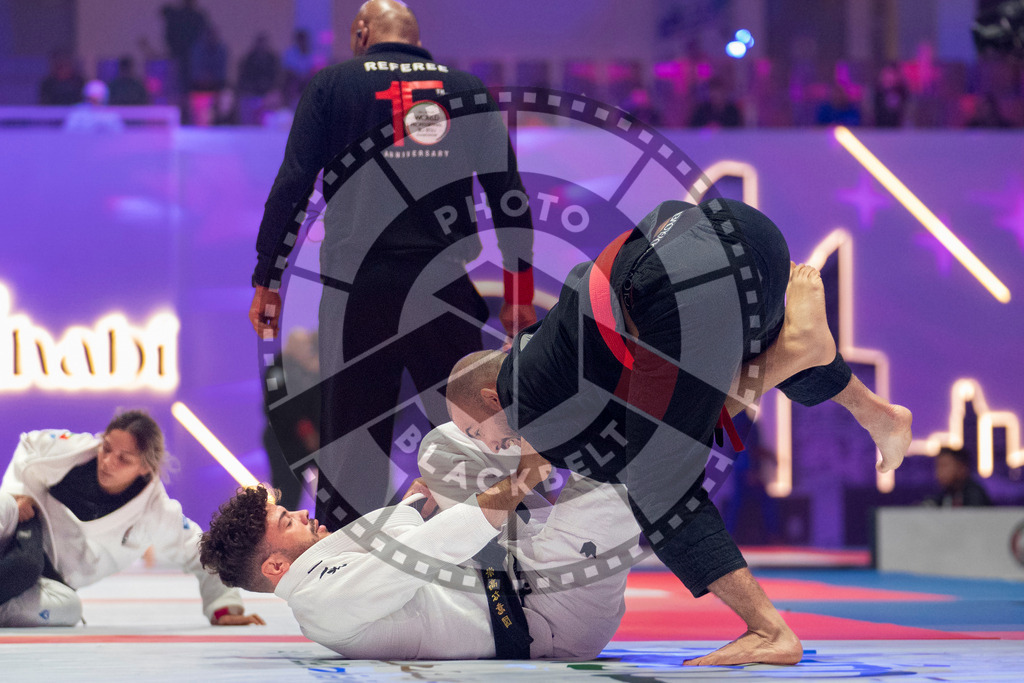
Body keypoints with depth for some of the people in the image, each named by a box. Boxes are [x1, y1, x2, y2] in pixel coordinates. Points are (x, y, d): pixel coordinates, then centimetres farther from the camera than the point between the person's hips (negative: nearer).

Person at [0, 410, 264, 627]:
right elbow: (29, 445, 8)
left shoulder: (157, 512, -16)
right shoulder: (71, 449, -13)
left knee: (66, 608, -39)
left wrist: (225, 609, -15)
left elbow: (201, 555, -8)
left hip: (50, 576, 1)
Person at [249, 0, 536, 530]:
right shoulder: (468, 88, 13)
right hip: (447, 287, 1)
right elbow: (508, 193, 12)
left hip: (359, 287, -1)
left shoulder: (331, 85, 7)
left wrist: (267, 280, 3)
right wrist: (519, 288, 17)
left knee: (351, 444, 2)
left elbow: (292, 185, -1)